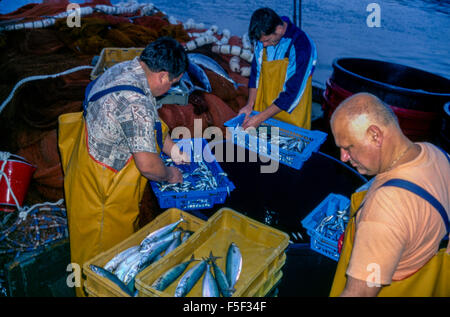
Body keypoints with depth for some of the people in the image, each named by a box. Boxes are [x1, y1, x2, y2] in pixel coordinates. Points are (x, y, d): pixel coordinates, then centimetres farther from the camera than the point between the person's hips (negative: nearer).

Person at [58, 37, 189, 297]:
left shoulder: (127, 68, -3)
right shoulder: (136, 104, -33)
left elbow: (150, 122, 12)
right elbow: (147, 165, -30)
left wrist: (171, 148, 12)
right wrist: (170, 175, -9)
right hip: (100, 182, -10)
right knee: (103, 244, 11)